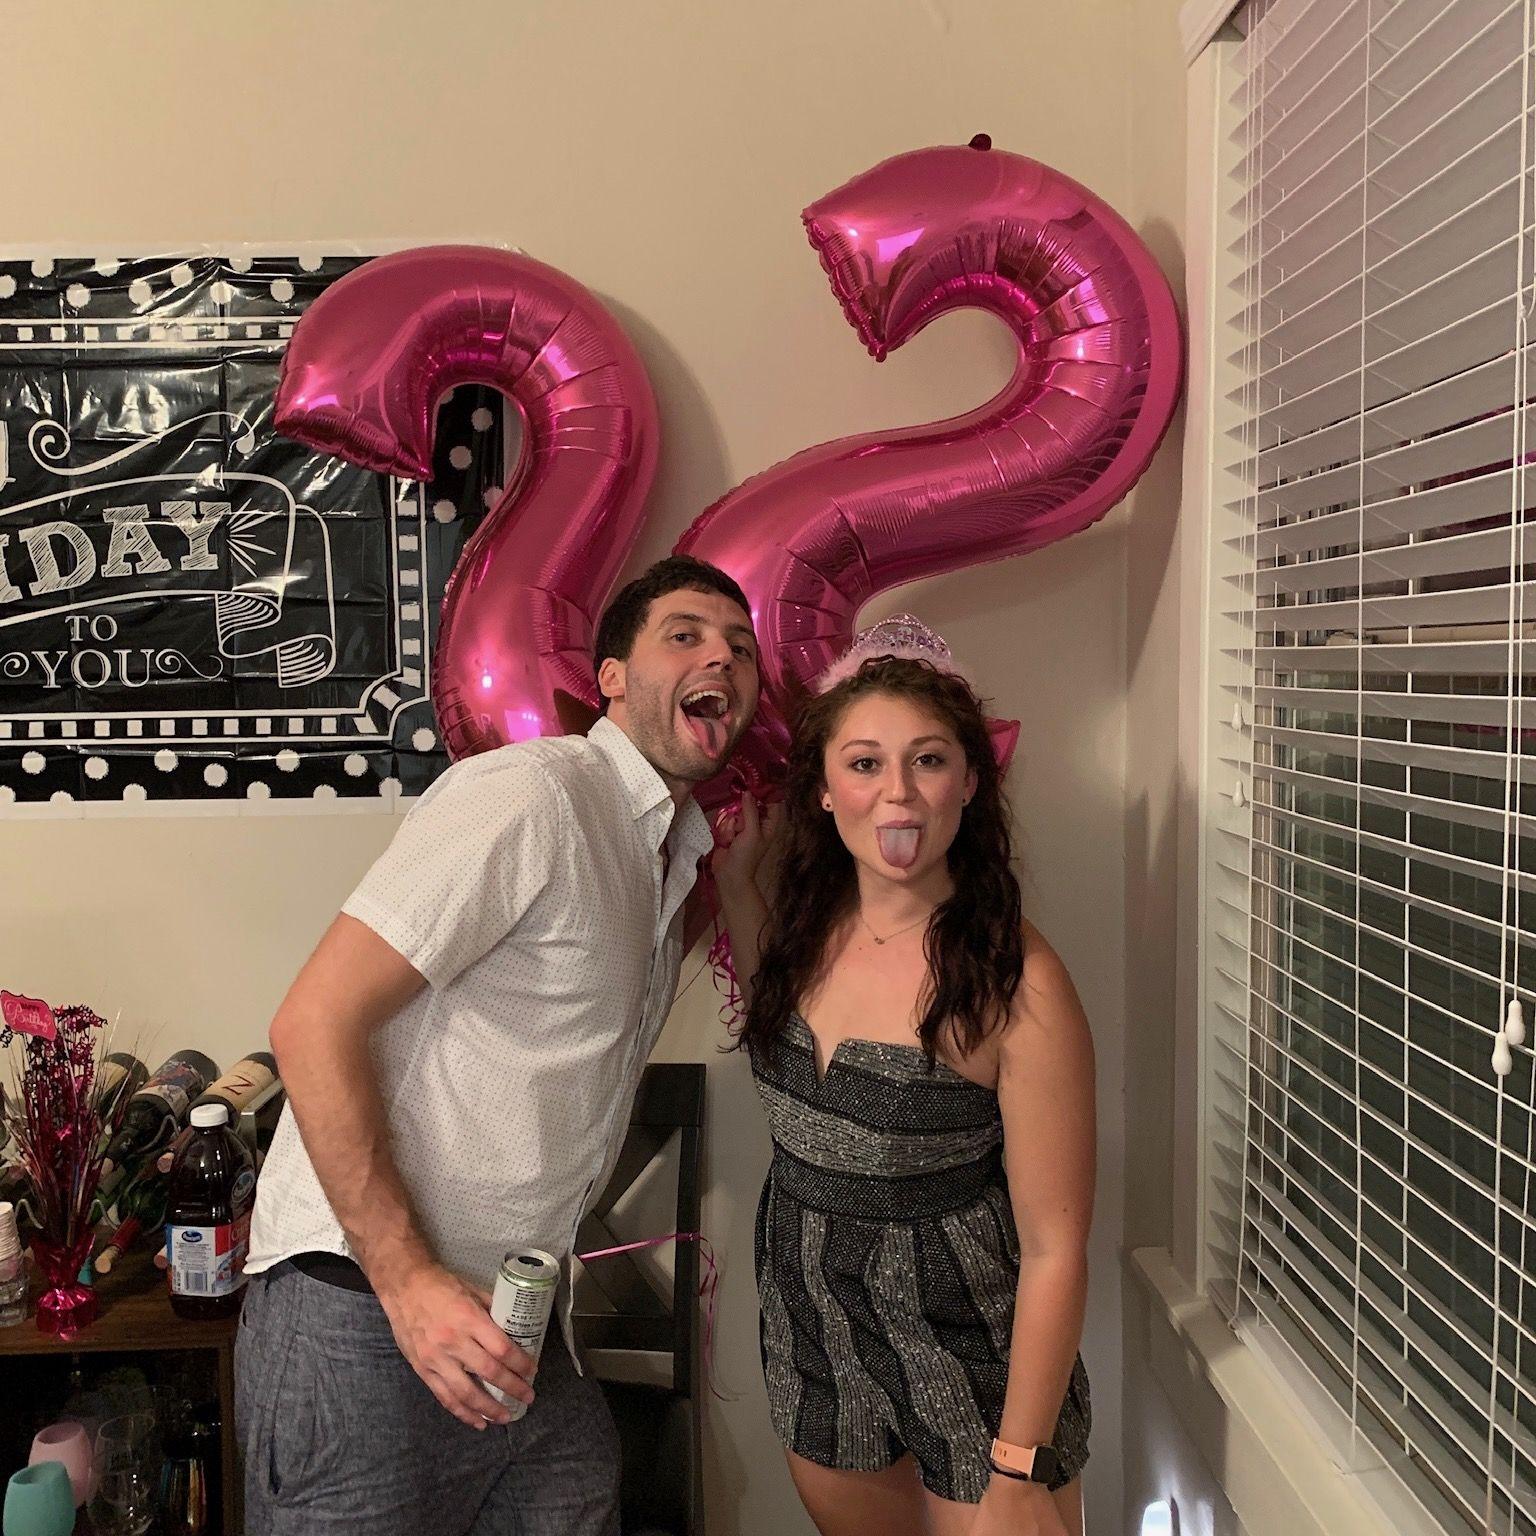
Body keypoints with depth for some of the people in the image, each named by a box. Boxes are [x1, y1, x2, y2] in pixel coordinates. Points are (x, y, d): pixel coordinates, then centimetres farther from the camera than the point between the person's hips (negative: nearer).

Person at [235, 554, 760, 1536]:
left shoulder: (679, 858, 13)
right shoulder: (531, 793, -15)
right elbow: (313, 1024, -19)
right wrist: (408, 1280, -22)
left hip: (522, 1330, 8)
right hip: (364, 1311, -8)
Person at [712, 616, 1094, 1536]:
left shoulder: (1016, 980, -23)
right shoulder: (814, 924, -8)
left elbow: (1054, 1250, -19)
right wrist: (736, 880, 3)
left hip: (972, 1353, -5)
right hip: (812, 1326, 6)